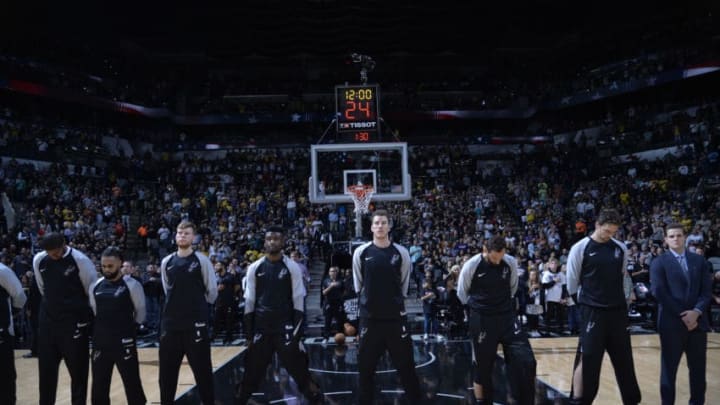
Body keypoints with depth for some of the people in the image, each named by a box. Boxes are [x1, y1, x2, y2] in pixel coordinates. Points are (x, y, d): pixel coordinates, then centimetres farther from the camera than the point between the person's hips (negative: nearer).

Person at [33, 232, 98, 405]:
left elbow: (93, 291, -5)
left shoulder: (79, 260, -14)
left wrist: (83, 310, 4)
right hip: (48, 319, 5)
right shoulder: (38, 260, 2)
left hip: (74, 321, -5)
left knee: (78, 370, 4)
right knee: (46, 369, 12)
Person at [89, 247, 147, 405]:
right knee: (98, 388, 14)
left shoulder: (132, 285, -9)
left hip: (124, 342, -5)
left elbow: (141, 312, 0)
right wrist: (103, 327, 16)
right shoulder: (95, 286, 6)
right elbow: (94, 311, 19)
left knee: (132, 386, 2)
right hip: (100, 343, 5)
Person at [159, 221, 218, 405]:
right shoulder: (166, 262, 7)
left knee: (202, 370, 3)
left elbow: (212, 290, -1)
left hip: (196, 323, -4)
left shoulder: (201, 260, -6)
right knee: (167, 371, 12)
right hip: (170, 323, 4)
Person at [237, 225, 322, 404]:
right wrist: (249, 332, 3)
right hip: (261, 326, 3)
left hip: (285, 325, -2)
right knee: (253, 371, 11)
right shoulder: (255, 268, 3)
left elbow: (298, 301, -4)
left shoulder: (292, 267, -3)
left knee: (298, 368, -1)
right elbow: (249, 301, 6)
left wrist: (298, 330, -9)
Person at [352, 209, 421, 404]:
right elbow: (358, 284, 10)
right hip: (369, 316, 0)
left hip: (396, 315, 0)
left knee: (405, 362, 8)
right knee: (366, 364, 10)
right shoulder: (361, 252, -3)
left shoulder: (401, 252, -2)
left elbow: (404, 283, 10)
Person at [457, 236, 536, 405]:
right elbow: (462, 293, 2)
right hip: (481, 320, -3)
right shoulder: (471, 265, -14)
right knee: (482, 366, 5)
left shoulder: (511, 263, -5)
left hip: (507, 316, 3)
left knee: (526, 362, -6)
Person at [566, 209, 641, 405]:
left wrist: (624, 300, 13)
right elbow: (572, 282, -2)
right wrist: (584, 303, 1)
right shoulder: (580, 248, -9)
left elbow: (624, 277, 17)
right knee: (587, 358, -3)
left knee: (624, 358, 16)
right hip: (592, 311, -5)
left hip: (618, 311, 5)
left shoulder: (621, 248, 5)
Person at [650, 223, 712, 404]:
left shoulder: (699, 260, 10)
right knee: (669, 368, 6)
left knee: (698, 368, 11)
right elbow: (659, 292, -10)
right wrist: (682, 315, -14)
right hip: (672, 323, -3)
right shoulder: (659, 262, -1)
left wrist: (696, 311, -12)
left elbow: (707, 290, 3)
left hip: (697, 321, 3)